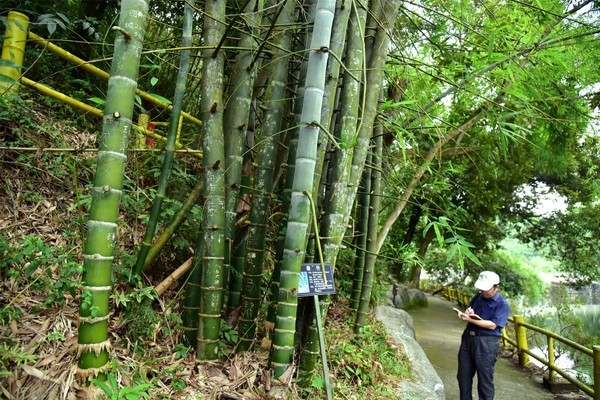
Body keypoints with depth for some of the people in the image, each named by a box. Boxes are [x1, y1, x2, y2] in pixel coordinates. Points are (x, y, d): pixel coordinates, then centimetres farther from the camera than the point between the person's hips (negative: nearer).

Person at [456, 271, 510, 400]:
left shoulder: (502, 304, -11)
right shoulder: (478, 297, 9)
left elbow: (492, 325, -19)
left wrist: (470, 319, -24)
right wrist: (467, 313, -5)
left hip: (486, 343, -7)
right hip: (468, 338, 7)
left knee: (485, 380, 5)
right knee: (463, 376, 15)